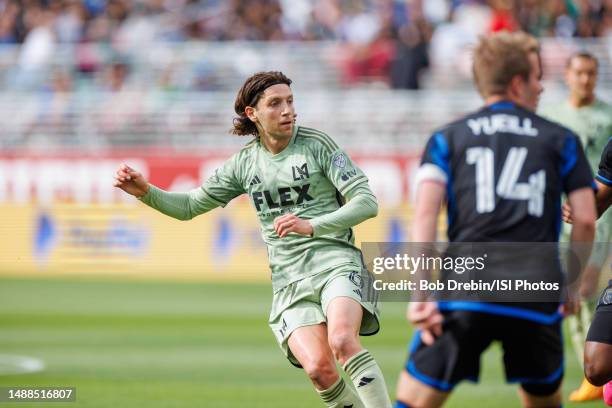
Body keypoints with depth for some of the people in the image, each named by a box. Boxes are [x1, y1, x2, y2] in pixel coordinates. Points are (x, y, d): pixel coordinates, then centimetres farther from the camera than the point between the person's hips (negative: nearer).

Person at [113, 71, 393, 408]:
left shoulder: (317, 145, 0)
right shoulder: (245, 164, 10)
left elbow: (366, 202, -5)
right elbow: (190, 206, 20)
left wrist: (312, 226, -18)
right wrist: (145, 191, 2)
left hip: (335, 263, -3)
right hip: (289, 280, 3)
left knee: (342, 341, -32)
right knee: (318, 367, -21)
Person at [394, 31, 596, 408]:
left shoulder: (447, 139, 13)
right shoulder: (561, 140, 14)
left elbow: (426, 212, -1)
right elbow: (586, 219, 6)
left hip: (465, 293, -1)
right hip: (537, 301, 1)